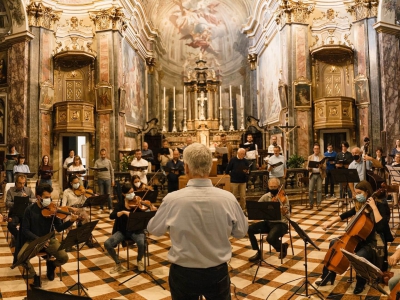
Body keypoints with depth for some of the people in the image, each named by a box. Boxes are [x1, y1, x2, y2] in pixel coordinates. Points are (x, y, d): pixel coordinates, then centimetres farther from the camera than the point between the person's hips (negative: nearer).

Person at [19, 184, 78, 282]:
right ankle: (33, 274, 2)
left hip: (50, 240, 0)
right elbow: (25, 230, -6)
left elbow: (59, 228, -6)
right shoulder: (30, 210, -6)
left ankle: (51, 265, 15)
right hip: (34, 240, 0)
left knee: (64, 257, -22)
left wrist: (70, 221, -25)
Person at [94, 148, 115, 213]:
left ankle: (110, 208, 9)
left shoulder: (108, 161, 6)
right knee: (101, 194, 7)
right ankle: (101, 208, 15)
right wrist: (96, 171, -23)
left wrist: (112, 180, 5)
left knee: (108, 194, 3)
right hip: (100, 179, 1)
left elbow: (111, 171, 8)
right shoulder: (97, 161, 6)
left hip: (107, 179, 0)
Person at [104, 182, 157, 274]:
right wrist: (123, 212, -30)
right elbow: (111, 216, -15)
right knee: (107, 243, -20)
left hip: (136, 230, -2)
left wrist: (151, 211, -35)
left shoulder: (137, 204, -6)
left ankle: (139, 261, 3)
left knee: (142, 243, -32)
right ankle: (118, 263, 6)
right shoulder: (121, 205, 0)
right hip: (122, 231, 2)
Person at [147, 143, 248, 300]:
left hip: (182, 273, 0)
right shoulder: (228, 198, -19)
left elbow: (154, 229, -3)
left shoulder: (172, 199, -22)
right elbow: (241, 232, -1)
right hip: (218, 272, 1)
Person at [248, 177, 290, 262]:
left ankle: (282, 247, 5)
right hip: (268, 222, 5)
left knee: (270, 238, -32)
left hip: (281, 223, -5)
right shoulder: (265, 196, 0)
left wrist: (285, 212, -46)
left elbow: (287, 216, -23)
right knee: (250, 229, -13)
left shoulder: (284, 198, -14)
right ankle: (258, 252, 4)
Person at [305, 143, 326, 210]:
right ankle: (311, 204, 8)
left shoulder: (322, 157, 7)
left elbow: (325, 167, 0)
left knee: (319, 190, -3)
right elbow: (307, 166, 10)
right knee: (310, 190, -2)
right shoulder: (310, 157, 12)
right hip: (312, 175, 1)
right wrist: (309, 168, -13)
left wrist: (321, 166, -21)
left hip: (319, 175, -1)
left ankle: (318, 205, 3)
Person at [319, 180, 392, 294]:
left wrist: (374, 207, -31)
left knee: (359, 256, -36)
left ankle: (360, 283, -4)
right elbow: (347, 214, 18)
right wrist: (331, 222, 10)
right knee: (334, 243, 3)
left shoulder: (380, 205, -17)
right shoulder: (360, 204, 4)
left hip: (373, 241, -8)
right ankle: (329, 276, 14)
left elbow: (381, 226, -31)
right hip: (360, 237, 8)